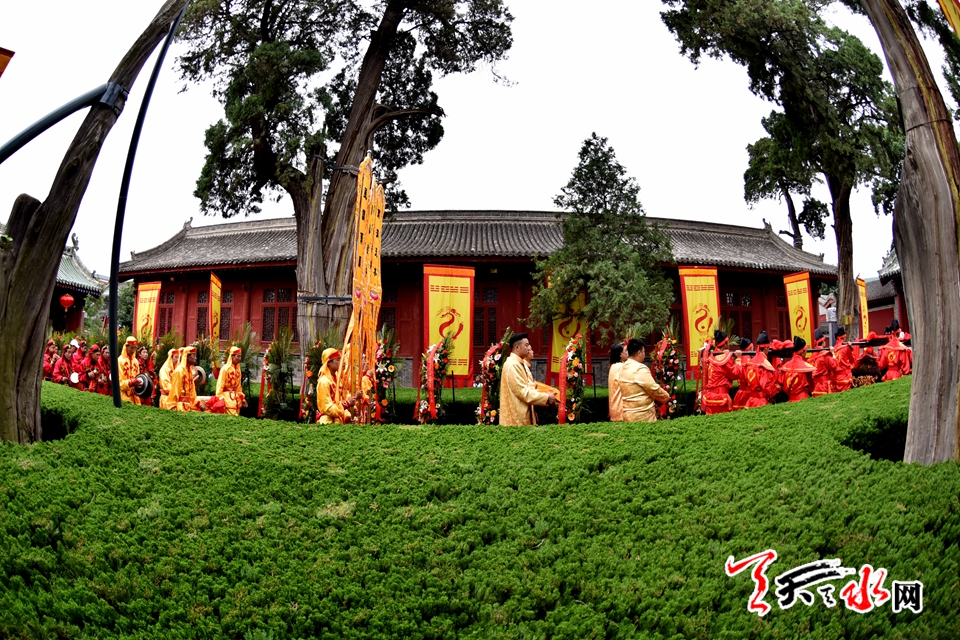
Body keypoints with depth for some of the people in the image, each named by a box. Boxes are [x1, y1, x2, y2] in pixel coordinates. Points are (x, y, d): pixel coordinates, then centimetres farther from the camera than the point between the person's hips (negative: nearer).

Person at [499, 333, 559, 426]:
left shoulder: (522, 364, 13)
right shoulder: (512, 365, -18)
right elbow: (524, 392, -21)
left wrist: (546, 395, 5)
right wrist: (546, 397, -16)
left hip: (524, 415, 10)